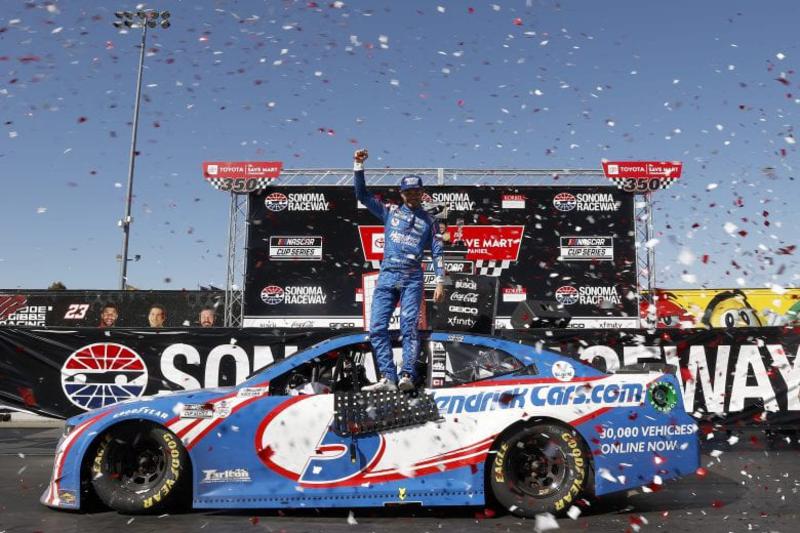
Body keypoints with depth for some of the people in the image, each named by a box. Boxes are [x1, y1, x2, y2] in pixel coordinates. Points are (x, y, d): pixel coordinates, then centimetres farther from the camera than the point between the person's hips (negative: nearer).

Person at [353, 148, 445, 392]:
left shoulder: (428, 221, 14)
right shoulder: (390, 212, 16)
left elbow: (437, 253, 11)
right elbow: (362, 194, 11)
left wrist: (439, 282, 0)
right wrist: (358, 166, 0)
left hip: (412, 279, -2)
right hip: (386, 276, 2)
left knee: (409, 326, -13)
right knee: (377, 328, -7)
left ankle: (407, 376, -18)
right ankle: (388, 378, -6)